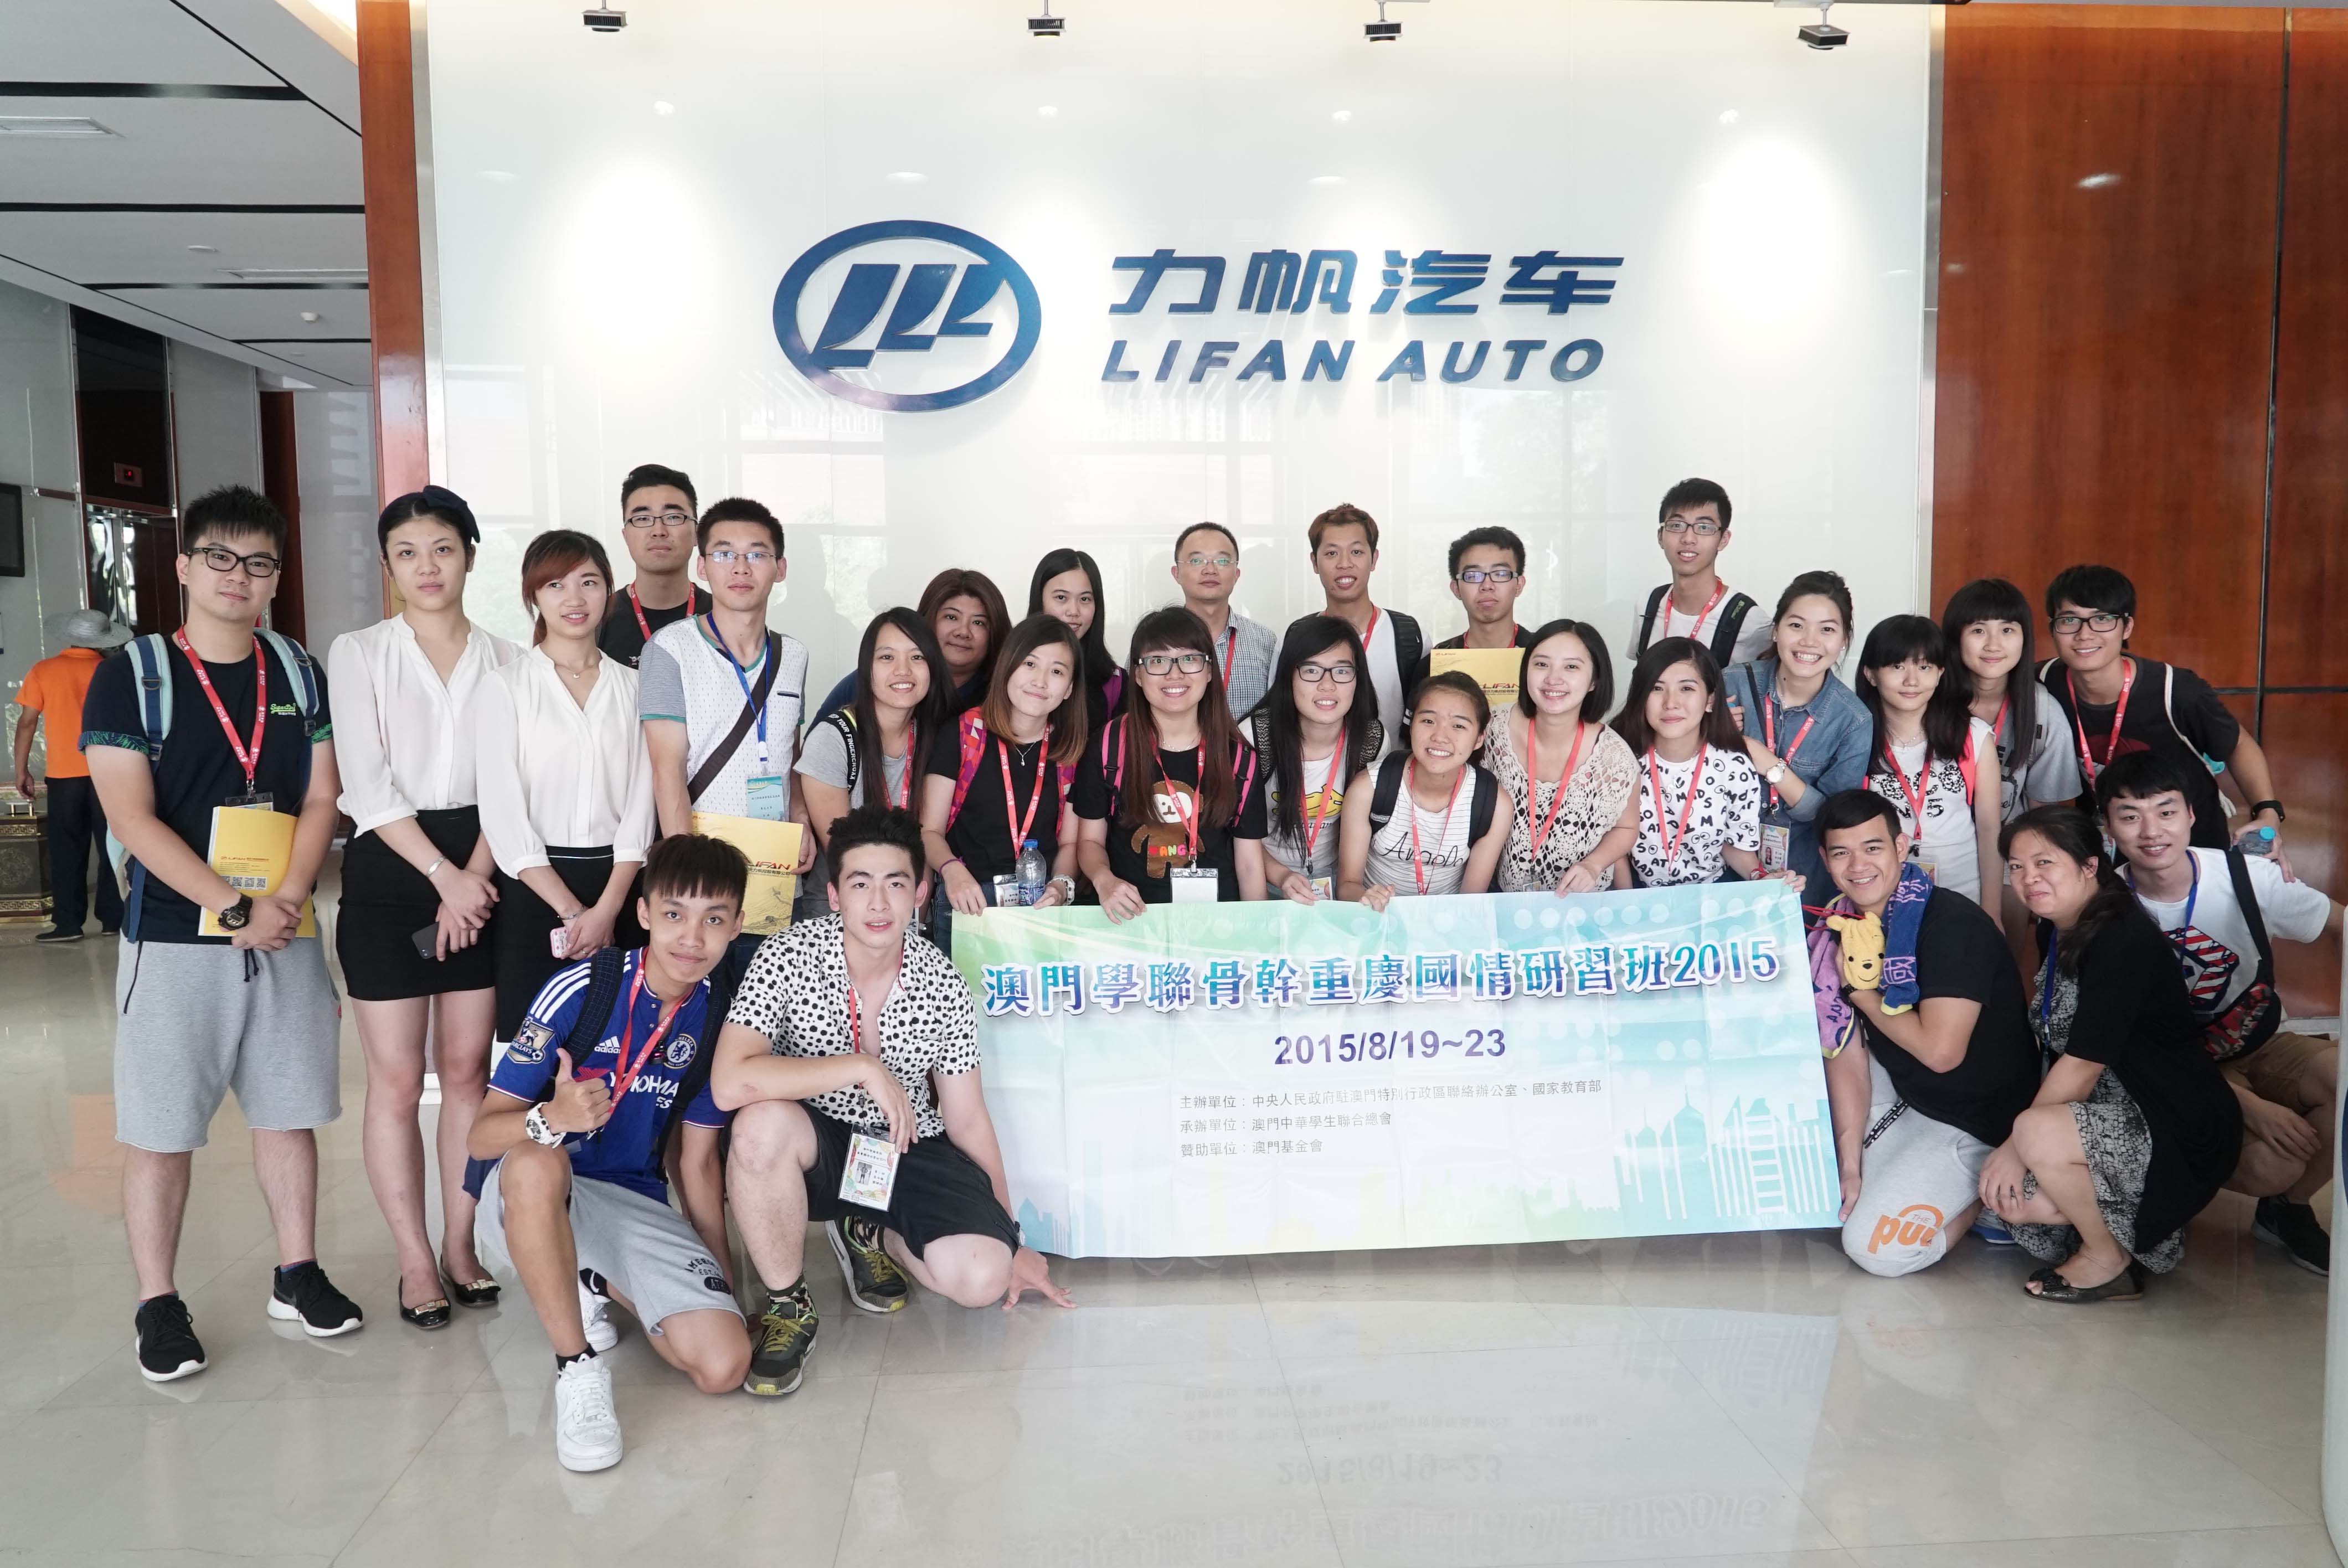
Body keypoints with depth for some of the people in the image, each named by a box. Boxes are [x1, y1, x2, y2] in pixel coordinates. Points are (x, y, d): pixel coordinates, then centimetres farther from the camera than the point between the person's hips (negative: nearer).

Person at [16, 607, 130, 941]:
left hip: (64, 775, 0)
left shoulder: (43, 671, 0)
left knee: (67, 851, 6)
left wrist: (22, 770, 7)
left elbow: (27, 722, 0)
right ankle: (113, 920, 10)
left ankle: (68, 924, 4)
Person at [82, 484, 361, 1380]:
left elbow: (321, 799, 4)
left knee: (289, 1109, 11)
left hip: (285, 936, 4)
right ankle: (158, 1305, 16)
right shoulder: (131, 677, -4)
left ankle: (297, 1275, 24)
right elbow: (133, 819, -11)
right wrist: (239, 909, -17)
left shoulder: (298, 675, 8)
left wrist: (287, 897, -12)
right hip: (173, 938, -3)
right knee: (160, 1127, 3)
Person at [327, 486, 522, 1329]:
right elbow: (367, 785, -7)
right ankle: (416, 1262, 11)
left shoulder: (504, 659, 7)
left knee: (468, 1069, 7)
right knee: (397, 1078, 1)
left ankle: (461, 1247, 19)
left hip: (480, 877, 2)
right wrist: (444, 874, -12)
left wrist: (474, 879, -10)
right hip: (388, 872, -2)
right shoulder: (358, 653, 1)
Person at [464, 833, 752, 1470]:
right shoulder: (582, 990, -16)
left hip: (635, 1205, 4)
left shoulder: (718, 1017, -1)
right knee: (537, 1163, -41)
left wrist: (724, 1279, 6)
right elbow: (483, 1134, -16)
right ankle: (579, 1369, -22)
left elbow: (698, 1162, 8)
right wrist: (551, 1118, -38)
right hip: (529, 1202, -4)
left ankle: (599, 1289, 14)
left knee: (724, 1365, -16)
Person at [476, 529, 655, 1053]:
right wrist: (569, 909, -10)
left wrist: (607, 908, -8)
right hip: (535, 890, -2)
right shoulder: (505, 688, 2)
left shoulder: (634, 687, 9)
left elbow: (641, 804, 3)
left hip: (620, 888, 2)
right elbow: (503, 813, -4)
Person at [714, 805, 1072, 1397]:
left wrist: (1011, 1242, 5)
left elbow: (967, 1121, 1)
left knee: (985, 1278, -21)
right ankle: (788, 1306, -11)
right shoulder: (789, 957, -17)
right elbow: (730, 1082, -31)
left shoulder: (944, 986, -9)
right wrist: (862, 1067, -31)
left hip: (910, 1149, 2)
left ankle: (868, 1235, 13)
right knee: (762, 1125, -37)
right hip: (815, 1144, -2)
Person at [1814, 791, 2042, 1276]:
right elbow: (1847, 1053, -6)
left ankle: (1988, 1191, 6)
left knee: (1875, 1247, -17)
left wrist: (1864, 993, -17)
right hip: (1903, 1092, 8)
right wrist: (1849, 1165, -12)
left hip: (1978, 1122, -7)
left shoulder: (1953, 923, -24)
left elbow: (1940, 1050, -31)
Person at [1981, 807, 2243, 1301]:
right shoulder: (2056, 930, 6)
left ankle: (2108, 1262, -5)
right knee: (2006, 1196, -5)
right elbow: (2054, 1047, 10)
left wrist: (2018, 1144, -15)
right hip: (2114, 1117, 9)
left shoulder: (2122, 941, -22)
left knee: (2036, 1135, -30)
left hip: (2184, 1132, -9)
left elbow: (2083, 1066, -22)